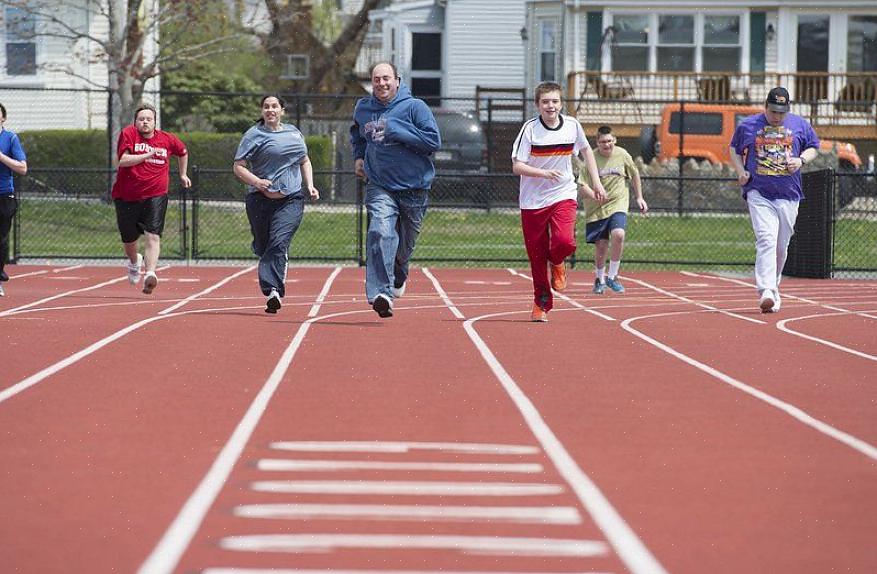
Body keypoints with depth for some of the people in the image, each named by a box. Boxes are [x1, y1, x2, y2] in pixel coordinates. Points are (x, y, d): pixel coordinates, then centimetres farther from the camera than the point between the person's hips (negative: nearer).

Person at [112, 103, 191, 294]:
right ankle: (134, 262, 47)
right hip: (127, 197, 0)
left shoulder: (167, 139, 4)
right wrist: (148, 155, -23)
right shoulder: (128, 133, -6)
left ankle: (150, 274, -31)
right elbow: (123, 160, -19)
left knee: (153, 236, -19)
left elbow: (183, 152, 27)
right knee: (129, 239, 15)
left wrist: (183, 174, 30)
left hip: (155, 196, 0)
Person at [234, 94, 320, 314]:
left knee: (279, 243, -17)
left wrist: (310, 186, 14)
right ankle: (273, 289, 34)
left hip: (291, 199, 1)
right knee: (262, 246, 6)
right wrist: (257, 182, -18)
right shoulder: (254, 135, 2)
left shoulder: (294, 132, 16)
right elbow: (238, 167, -1)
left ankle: (273, 290, -24)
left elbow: (305, 161, 29)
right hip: (261, 199, -1)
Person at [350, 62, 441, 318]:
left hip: (414, 188, -1)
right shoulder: (363, 109, 5)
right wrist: (358, 156, 11)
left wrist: (396, 130, -20)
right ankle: (380, 293, -30)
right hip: (380, 186, 1)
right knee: (380, 233, -24)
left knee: (405, 244, 15)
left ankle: (399, 275, 48)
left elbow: (434, 141, -16)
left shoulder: (414, 107, -8)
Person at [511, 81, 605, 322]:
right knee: (537, 254, 3)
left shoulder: (572, 125, -2)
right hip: (533, 200, -1)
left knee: (565, 242, -23)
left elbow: (586, 150, 17)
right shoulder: (530, 128, -10)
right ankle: (542, 303, 22)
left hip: (564, 195, 1)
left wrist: (596, 182, 14)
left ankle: (557, 262, 14)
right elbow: (517, 166, -13)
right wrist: (543, 173, -28)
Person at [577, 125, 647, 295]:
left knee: (618, 234, -23)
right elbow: (583, 185, -11)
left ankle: (612, 276, -7)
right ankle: (600, 279, 27)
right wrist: (595, 196, -29)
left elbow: (634, 175, 16)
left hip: (618, 204, 1)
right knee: (601, 245, 0)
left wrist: (639, 198, 17)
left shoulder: (622, 155, 0)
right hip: (596, 209, -1)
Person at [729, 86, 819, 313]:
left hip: (789, 195, 3)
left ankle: (773, 287, 27)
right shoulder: (747, 125, 4)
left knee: (781, 246, 8)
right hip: (759, 193, -3)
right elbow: (734, 150, 17)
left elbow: (813, 147, 18)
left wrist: (801, 159, -3)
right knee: (766, 239, -19)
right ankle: (766, 292, -28)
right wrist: (741, 172, 0)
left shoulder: (800, 125, 7)